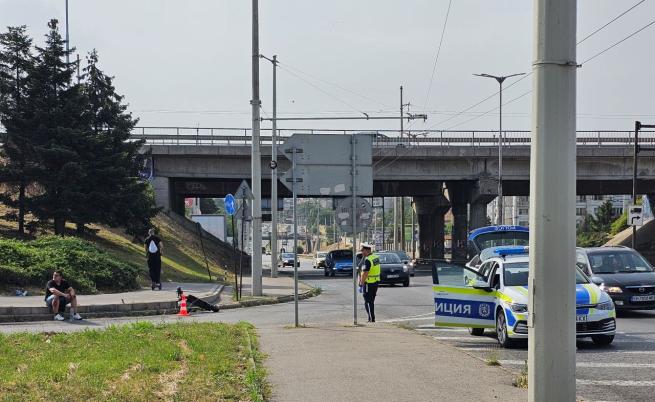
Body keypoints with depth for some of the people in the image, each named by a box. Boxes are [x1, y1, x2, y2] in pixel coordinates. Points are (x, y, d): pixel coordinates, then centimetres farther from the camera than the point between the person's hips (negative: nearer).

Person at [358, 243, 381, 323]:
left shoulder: (368, 260, -20)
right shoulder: (376, 257, 9)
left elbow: (365, 273, -22)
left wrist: (361, 283, -15)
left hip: (369, 283, -9)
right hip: (376, 282, 9)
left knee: (367, 302, -3)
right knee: (371, 302, 16)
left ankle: (372, 319, -5)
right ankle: (371, 319, 21)